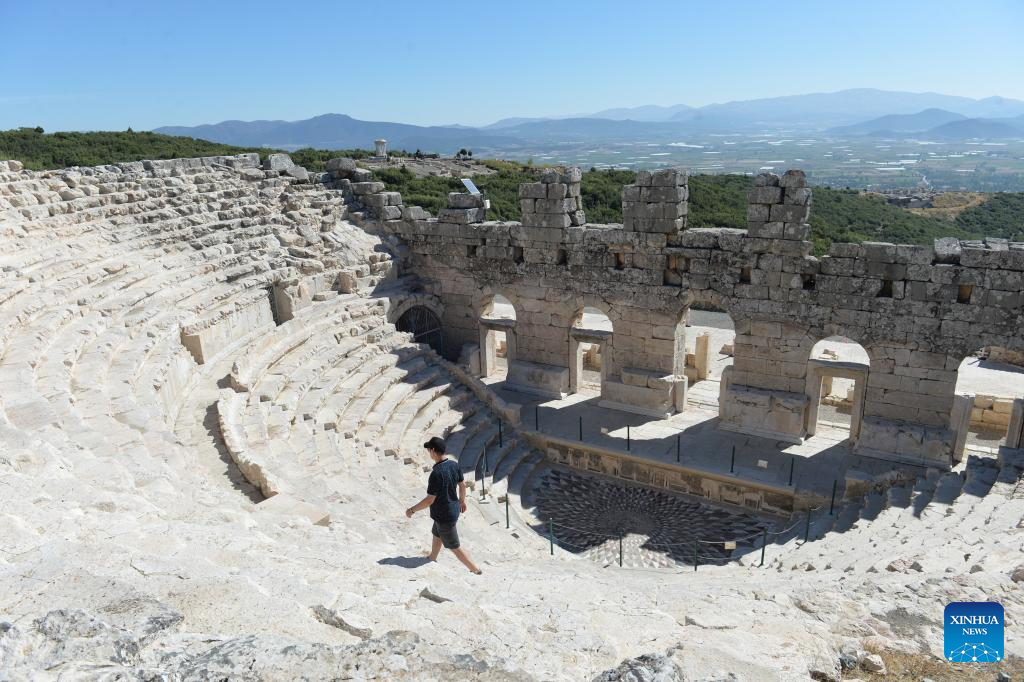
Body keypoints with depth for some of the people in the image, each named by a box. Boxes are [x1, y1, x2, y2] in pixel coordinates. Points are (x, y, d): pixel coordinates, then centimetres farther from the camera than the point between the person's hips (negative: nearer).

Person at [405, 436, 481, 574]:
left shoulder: (436, 473, -31)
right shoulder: (454, 464, -7)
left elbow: (430, 500, -26)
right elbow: (462, 485, 7)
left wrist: (412, 510, -13)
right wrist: (462, 500, 25)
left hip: (444, 516, -8)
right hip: (453, 509, 8)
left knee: (455, 547, 8)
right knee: (436, 535, 31)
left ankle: (475, 570, 16)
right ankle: (432, 558, 53)